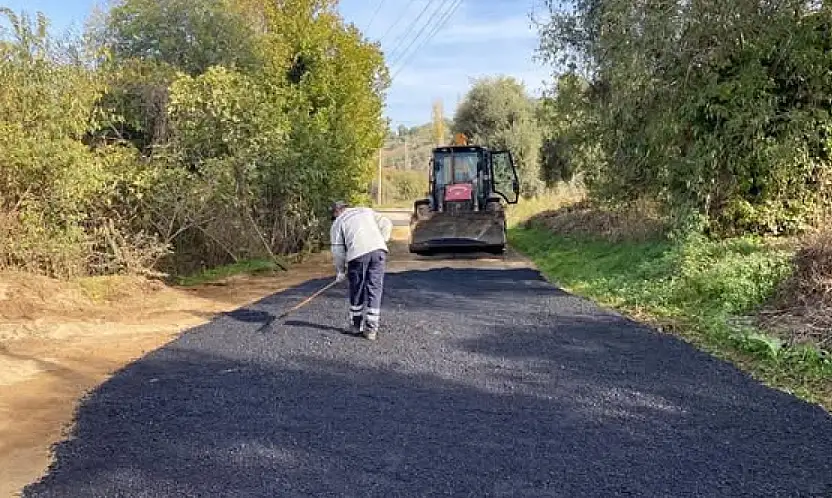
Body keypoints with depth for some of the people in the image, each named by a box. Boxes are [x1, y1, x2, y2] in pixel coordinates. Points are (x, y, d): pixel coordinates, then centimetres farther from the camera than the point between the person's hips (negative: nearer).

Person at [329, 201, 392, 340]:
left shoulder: (338, 223, 16)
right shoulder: (366, 211, 27)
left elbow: (338, 250, 10)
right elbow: (386, 223, 16)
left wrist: (340, 271, 18)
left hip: (358, 254, -2)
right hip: (379, 250, 2)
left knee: (357, 290, 15)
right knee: (375, 289, 5)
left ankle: (356, 325, 27)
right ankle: (371, 329, 3)